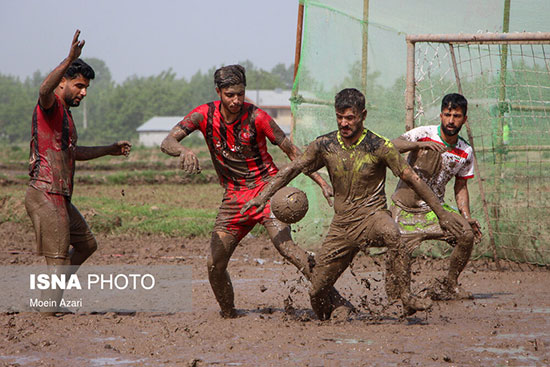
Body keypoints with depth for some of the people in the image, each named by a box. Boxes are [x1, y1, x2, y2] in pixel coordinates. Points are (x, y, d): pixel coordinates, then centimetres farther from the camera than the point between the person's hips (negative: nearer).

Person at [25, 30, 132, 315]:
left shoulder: (65, 113, 21)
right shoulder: (51, 106, -9)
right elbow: (45, 89, -35)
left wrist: (109, 150, 37)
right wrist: (69, 61, -47)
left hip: (60, 197, 10)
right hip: (45, 194, -10)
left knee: (86, 244, 19)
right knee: (58, 260, -8)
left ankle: (48, 294, 24)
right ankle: (48, 310, -3)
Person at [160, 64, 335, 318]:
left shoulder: (256, 117, -11)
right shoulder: (204, 115, -4)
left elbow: (292, 151, -4)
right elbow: (167, 143, -11)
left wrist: (322, 183, -10)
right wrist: (183, 152, -35)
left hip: (266, 188, -4)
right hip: (234, 197, 4)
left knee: (284, 245, -28)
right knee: (214, 264, -3)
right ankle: (229, 314, 18)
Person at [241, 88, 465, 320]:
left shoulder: (378, 146, -10)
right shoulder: (324, 146, 0)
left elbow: (412, 179, -7)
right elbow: (292, 169, 11)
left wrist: (441, 214, -7)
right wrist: (264, 196, 3)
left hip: (372, 215, -4)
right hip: (342, 223, 4)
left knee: (391, 234, -41)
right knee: (317, 291, 2)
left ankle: (407, 298, -36)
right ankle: (326, 317, 35)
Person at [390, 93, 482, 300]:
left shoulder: (466, 153, 3)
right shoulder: (424, 134, -10)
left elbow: (461, 187, 13)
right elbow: (391, 147, -24)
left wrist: (467, 217, -2)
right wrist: (419, 144, -40)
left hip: (435, 208, 3)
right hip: (405, 207, -3)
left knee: (467, 235, -19)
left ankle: (449, 285, -1)